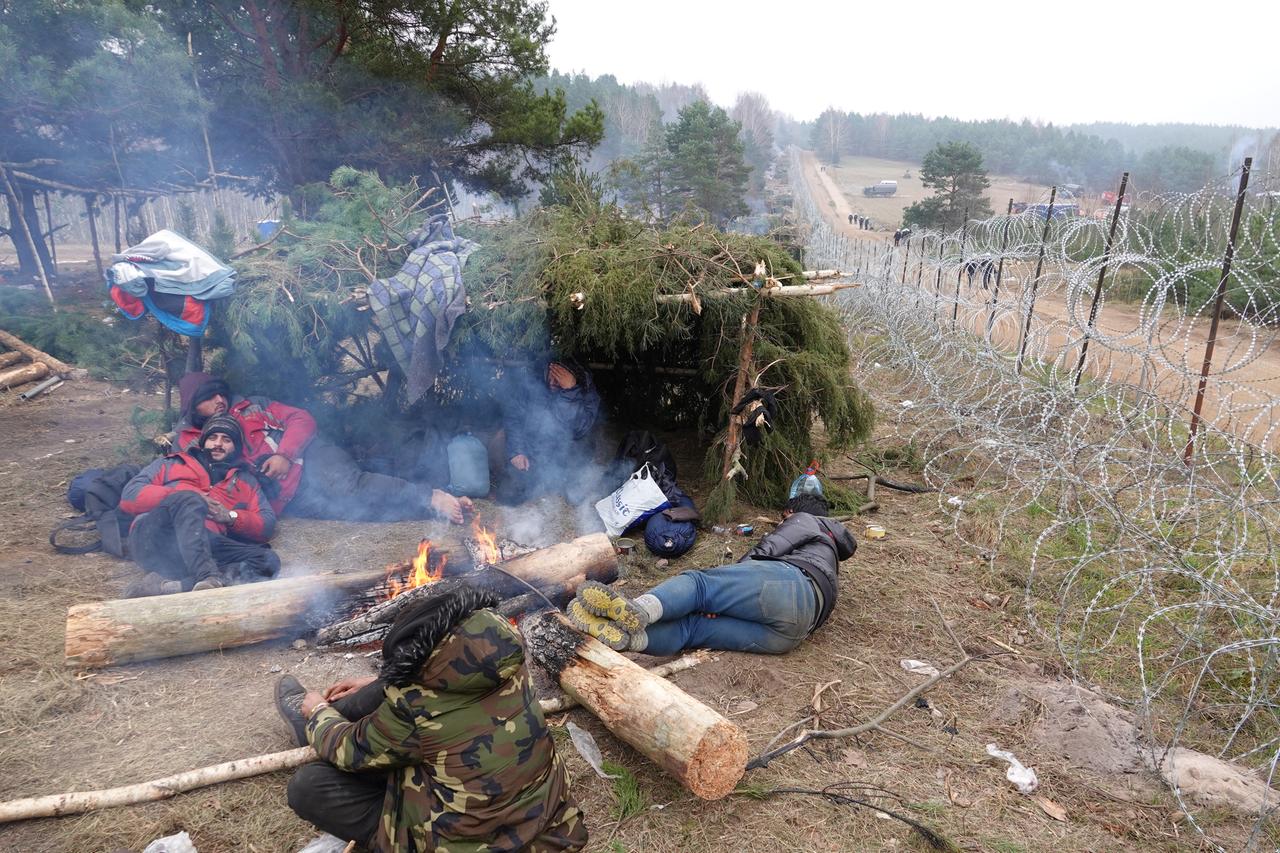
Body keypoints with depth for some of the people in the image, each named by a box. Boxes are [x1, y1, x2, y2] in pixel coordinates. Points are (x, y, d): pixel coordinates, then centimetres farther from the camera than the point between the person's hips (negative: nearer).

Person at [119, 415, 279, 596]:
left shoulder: (245, 480, 30)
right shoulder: (172, 464, 27)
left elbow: (267, 525, 18)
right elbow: (129, 495, 12)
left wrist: (231, 517, -1)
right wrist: (184, 498, -2)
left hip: (207, 545, 2)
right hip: (155, 538, -1)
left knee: (269, 560, -26)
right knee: (188, 497, -31)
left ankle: (170, 586, -44)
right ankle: (208, 578, -53)